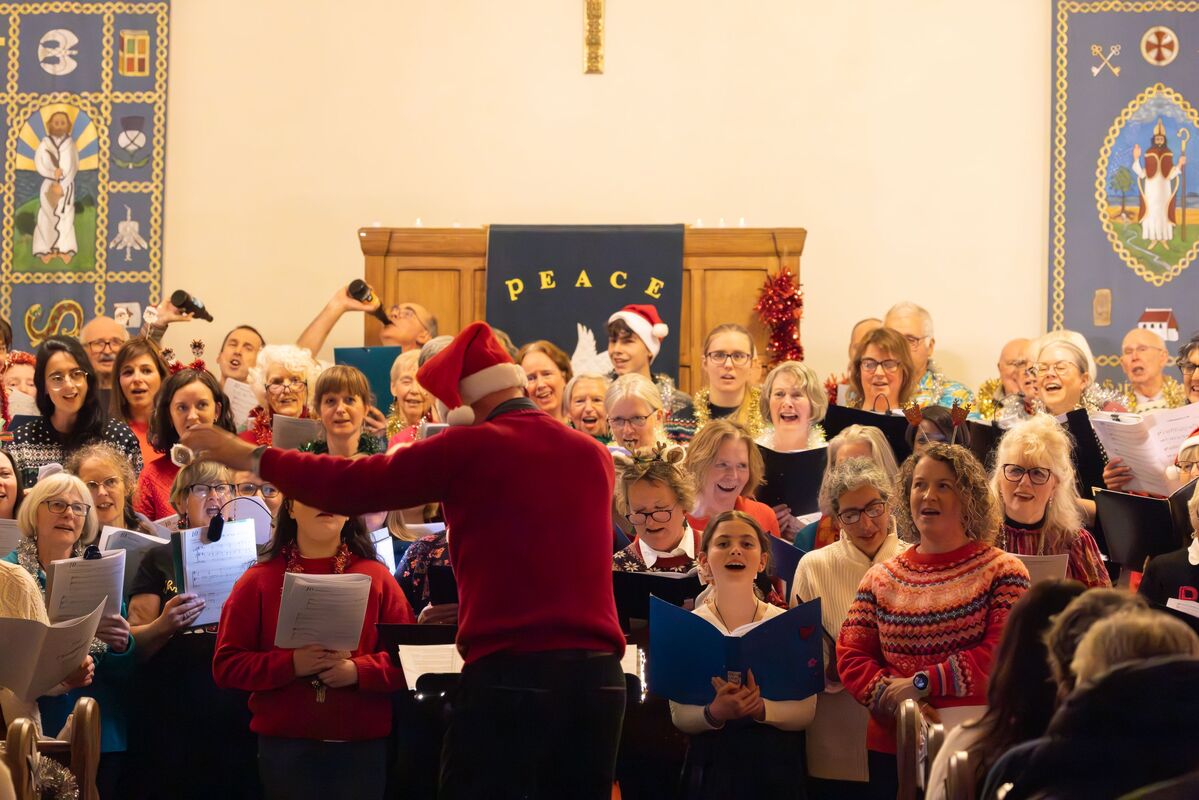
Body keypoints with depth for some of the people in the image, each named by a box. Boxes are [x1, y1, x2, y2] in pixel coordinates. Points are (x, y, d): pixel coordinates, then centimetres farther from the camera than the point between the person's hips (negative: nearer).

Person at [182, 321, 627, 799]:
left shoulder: (472, 448, -2)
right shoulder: (595, 455, 12)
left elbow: (355, 485, 3)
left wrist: (253, 458, 13)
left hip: (508, 675, -5)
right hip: (599, 677, 5)